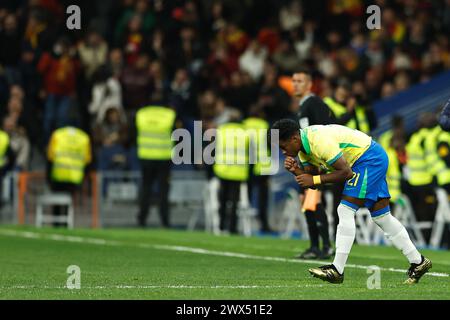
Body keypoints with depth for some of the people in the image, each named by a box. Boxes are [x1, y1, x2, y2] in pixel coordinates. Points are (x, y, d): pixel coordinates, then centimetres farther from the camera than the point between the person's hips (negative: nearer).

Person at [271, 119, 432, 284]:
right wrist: (296, 170, -13)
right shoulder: (303, 145, 3)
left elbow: (346, 172, -25)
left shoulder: (319, 141, -28)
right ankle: (418, 261, 20)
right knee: (381, 216, 13)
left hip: (369, 157, -11)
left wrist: (314, 179, -24)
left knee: (346, 210, -15)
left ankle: (337, 270, -15)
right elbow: (312, 179, 5)